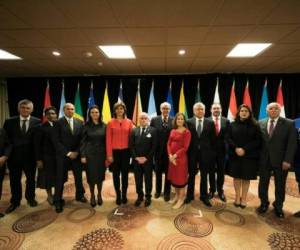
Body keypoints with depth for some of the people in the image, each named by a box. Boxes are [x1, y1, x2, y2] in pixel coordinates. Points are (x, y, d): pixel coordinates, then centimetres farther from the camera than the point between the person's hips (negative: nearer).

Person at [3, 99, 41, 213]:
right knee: (14, 180, 14)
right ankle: (15, 201, 33)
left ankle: (30, 198, 36)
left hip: (30, 156, -1)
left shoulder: (37, 122, -5)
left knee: (31, 179, 15)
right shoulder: (9, 122, 0)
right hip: (14, 156, 1)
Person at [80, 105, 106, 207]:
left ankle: (99, 195, 29)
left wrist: (107, 155, -1)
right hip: (90, 153, -1)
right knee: (91, 175, 6)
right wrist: (83, 155, -8)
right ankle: (92, 196, 25)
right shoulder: (86, 126, -3)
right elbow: (83, 141, -2)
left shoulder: (104, 126, 1)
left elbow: (106, 141, 2)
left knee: (100, 175, 11)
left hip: (101, 153, 1)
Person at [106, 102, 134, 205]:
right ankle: (118, 196, 26)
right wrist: (109, 154, -7)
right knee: (116, 174, 10)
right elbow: (108, 139, -3)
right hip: (115, 151, 0)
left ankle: (124, 195, 27)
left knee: (125, 174, 11)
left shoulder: (129, 122, 1)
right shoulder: (110, 123, -2)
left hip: (125, 151, 1)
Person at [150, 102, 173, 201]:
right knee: (158, 172, 17)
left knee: (168, 172, 12)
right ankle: (158, 190, 37)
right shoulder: (154, 120, -1)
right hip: (158, 150, 1)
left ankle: (167, 192, 30)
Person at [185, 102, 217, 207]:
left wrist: (212, 152, 0)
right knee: (191, 174, 12)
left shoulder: (210, 123, 1)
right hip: (192, 152, 0)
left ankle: (204, 196, 28)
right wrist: (187, 151, -4)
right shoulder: (189, 122, -1)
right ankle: (190, 195, 29)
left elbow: (213, 139, 3)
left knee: (204, 175, 11)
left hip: (205, 152, 1)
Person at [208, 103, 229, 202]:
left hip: (221, 149, 1)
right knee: (211, 171, 12)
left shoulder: (226, 121, 1)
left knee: (221, 171, 12)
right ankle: (212, 189, 30)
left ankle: (220, 190, 30)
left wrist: (225, 145, -8)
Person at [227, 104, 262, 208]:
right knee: (237, 177, 8)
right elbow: (228, 138, 0)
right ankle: (237, 197, 22)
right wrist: (236, 148, -16)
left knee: (246, 178, 7)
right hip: (235, 155, 1)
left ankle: (244, 199, 22)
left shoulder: (255, 125, 2)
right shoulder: (232, 125, 5)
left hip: (249, 156, -1)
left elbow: (258, 140, -5)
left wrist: (245, 149, -16)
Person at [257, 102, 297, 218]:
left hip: (280, 160, -1)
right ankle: (264, 203, 31)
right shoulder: (260, 123, 4)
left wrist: (287, 160, -14)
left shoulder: (289, 124, -2)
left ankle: (278, 206, 30)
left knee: (280, 185, 11)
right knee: (263, 183, 12)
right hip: (264, 159, 2)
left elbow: (292, 143, -7)